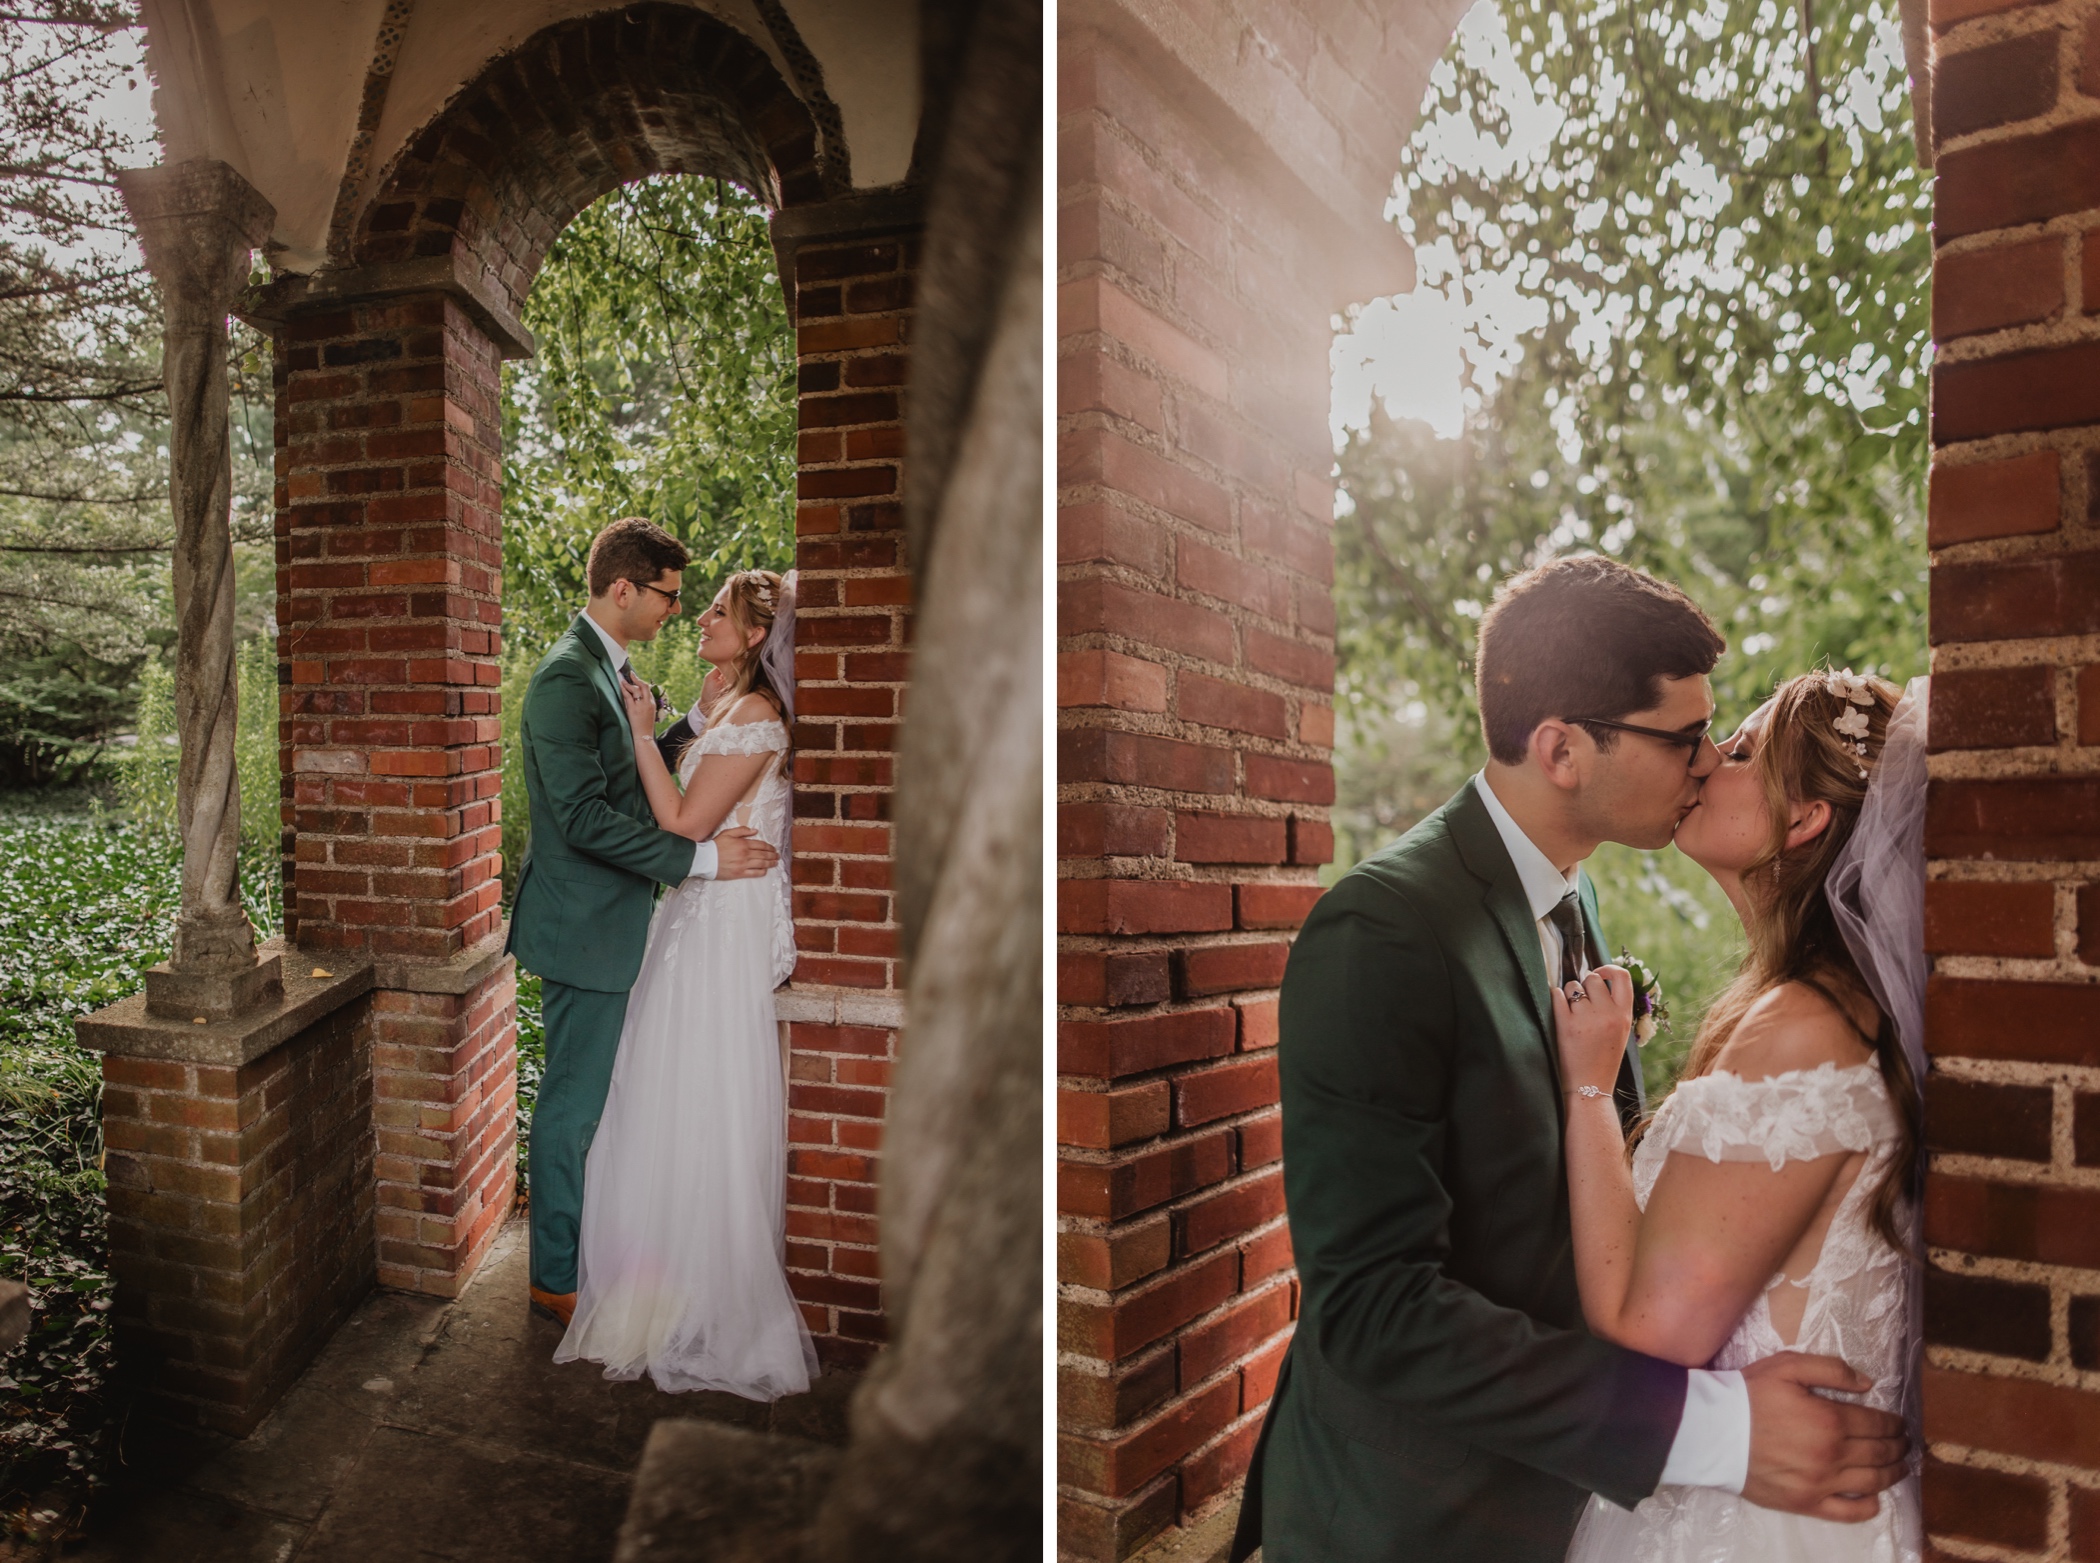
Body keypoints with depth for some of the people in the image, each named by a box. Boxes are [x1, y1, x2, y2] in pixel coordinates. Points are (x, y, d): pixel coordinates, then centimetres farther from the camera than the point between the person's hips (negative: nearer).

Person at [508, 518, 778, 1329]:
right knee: (574, 1103, 3)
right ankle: (556, 1278, 18)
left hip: (614, 919, 10)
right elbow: (585, 818, -25)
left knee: (601, 1094, 20)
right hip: (584, 926, -10)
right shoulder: (566, 679, -20)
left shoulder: (612, 667, 11)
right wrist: (700, 857, -23)